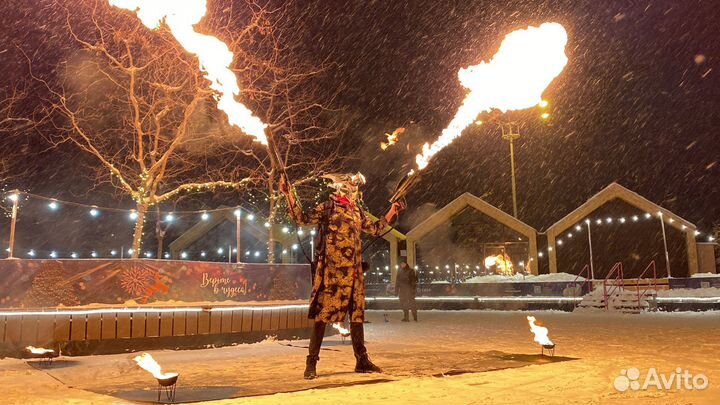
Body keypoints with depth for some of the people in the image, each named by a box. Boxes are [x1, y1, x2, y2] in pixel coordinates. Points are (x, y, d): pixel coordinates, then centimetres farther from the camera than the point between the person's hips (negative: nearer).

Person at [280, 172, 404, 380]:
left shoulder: (357, 212, 17)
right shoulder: (328, 207, 0)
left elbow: (376, 229, 29)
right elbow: (302, 218, -8)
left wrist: (392, 211, 28)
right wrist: (289, 194, -16)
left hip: (352, 272, 6)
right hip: (330, 271, -6)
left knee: (357, 314, 9)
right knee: (322, 313, -5)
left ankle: (362, 360, 18)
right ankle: (311, 362, 2)